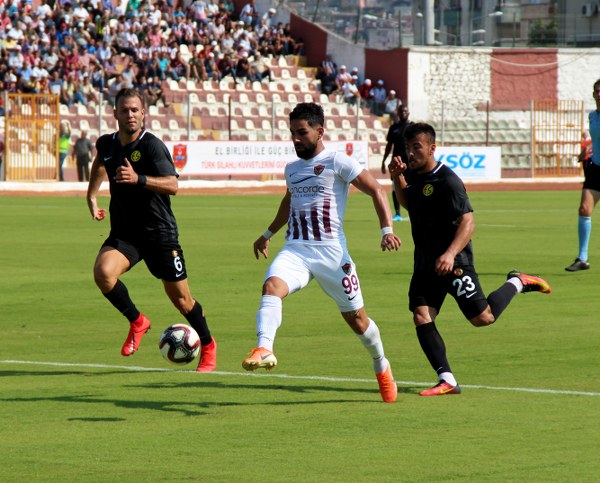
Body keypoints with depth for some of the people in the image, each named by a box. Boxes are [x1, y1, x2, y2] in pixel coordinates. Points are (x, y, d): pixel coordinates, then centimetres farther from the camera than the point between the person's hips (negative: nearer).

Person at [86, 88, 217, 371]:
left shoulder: (152, 146, -16)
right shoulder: (106, 144, 4)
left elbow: (172, 185, -29)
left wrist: (139, 179, -43)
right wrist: (92, 197, 27)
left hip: (160, 232, -4)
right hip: (123, 233, 4)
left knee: (181, 299, 3)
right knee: (103, 272, -26)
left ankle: (208, 346, 30)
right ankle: (136, 322, 0)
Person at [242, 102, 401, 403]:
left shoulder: (336, 162, -3)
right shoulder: (292, 169, 18)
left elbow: (376, 190, -5)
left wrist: (386, 230, -17)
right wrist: (268, 234, 48)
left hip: (330, 251, -4)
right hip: (295, 250, 5)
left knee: (355, 316, 5)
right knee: (272, 286, -28)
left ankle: (381, 367, 31)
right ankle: (264, 350, -46)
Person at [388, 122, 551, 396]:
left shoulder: (447, 181, -18)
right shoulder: (416, 176, 8)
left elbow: (468, 222, -22)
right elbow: (407, 203, 30)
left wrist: (451, 254, -35)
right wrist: (397, 178, 11)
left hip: (453, 262, -7)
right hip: (425, 263, 7)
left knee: (483, 318, -2)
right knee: (421, 317, -9)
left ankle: (516, 283, 24)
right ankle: (447, 381, -9)